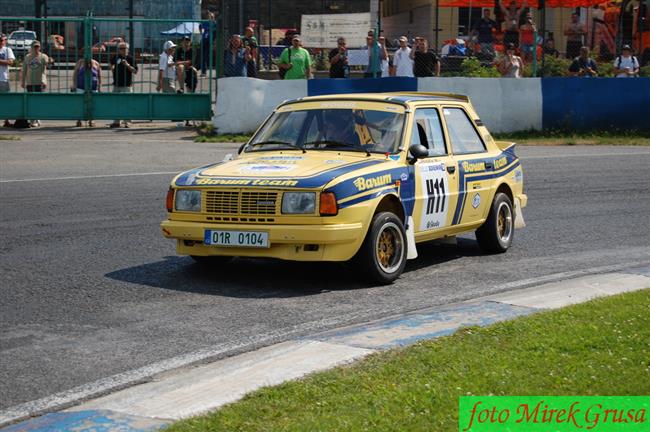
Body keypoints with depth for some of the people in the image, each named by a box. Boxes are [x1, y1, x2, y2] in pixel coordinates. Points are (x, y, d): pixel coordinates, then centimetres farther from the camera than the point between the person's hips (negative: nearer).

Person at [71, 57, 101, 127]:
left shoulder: (96, 64, 5)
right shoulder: (80, 62, 2)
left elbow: (99, 76, 10)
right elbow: (75, 74, 3)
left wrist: (99, 87, 6)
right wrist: (74, 85, -4)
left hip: (93, 88, 1)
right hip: (81, 87, -1)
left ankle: (91, 121, 13)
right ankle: (79, 121, 3)